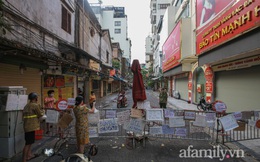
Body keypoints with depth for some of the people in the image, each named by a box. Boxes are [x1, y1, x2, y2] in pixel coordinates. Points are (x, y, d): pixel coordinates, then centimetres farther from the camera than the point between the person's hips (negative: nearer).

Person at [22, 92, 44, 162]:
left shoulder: (26, 106, 11)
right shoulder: (35, 105, -14)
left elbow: (23, 116, 16)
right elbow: (40, 114, -7)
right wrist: (42, 111, 13)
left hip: (27, 126, 9)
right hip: (31, 127, -9)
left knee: (29, 142, 20)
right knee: (28, 143, -3)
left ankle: (29, 155, 32)